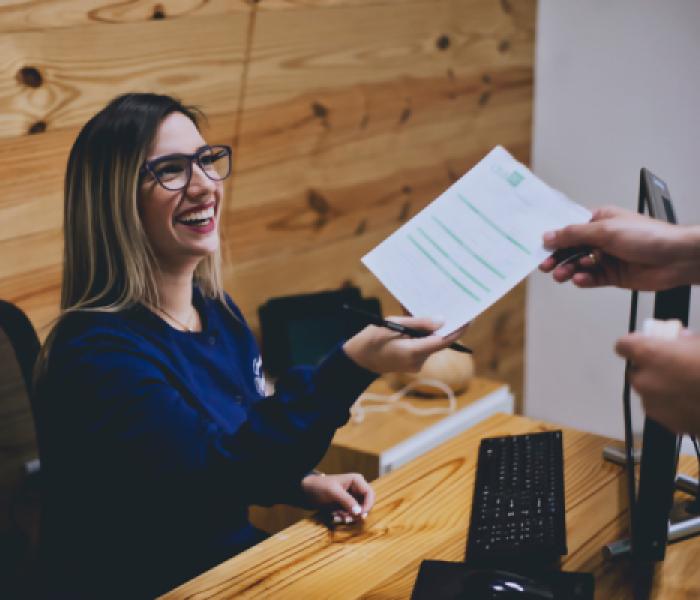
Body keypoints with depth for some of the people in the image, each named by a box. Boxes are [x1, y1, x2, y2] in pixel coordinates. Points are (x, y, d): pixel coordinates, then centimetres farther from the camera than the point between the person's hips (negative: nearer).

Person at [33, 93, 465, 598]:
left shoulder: (218, 312, 3)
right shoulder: (98, 352, -22)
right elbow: (213, 478, -31)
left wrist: (304, 483, -3)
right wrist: (351, 367, -39)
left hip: (239, 556, 7)